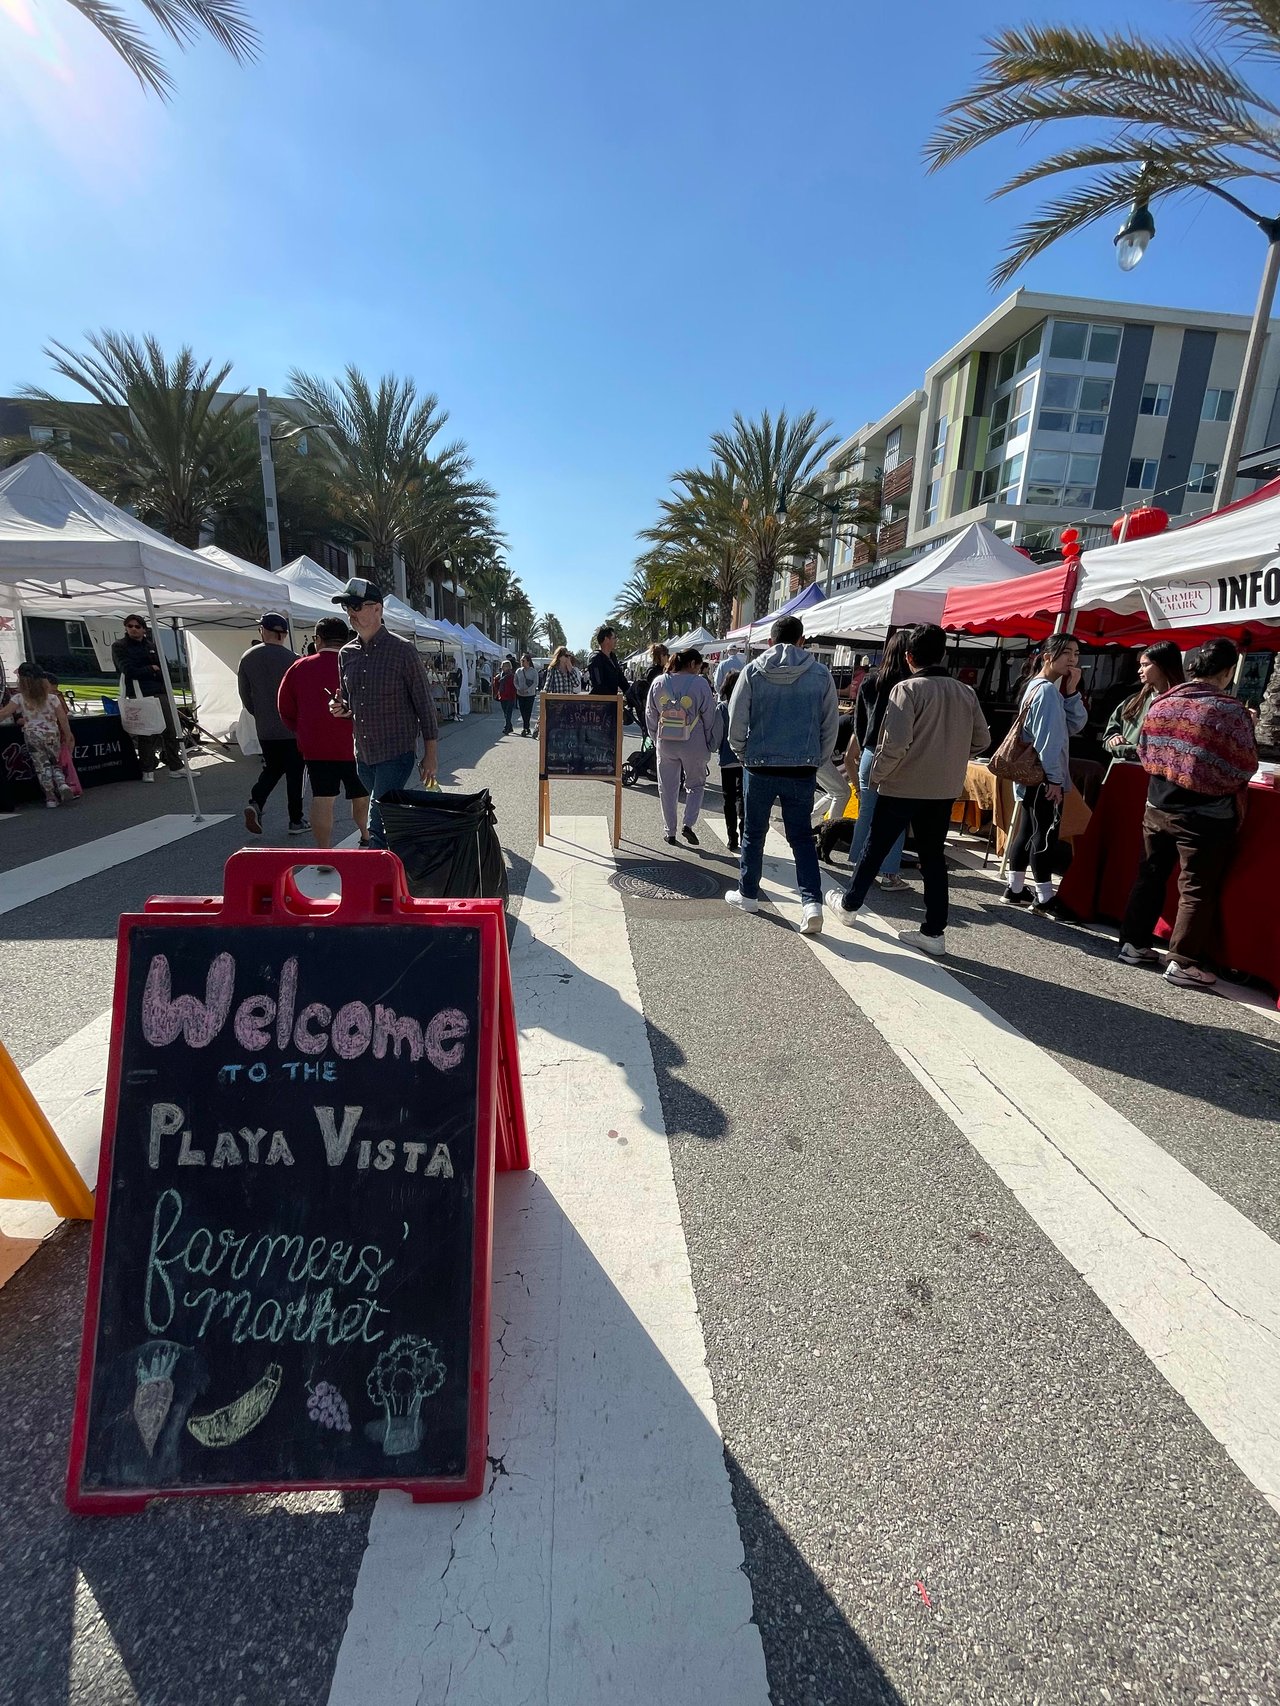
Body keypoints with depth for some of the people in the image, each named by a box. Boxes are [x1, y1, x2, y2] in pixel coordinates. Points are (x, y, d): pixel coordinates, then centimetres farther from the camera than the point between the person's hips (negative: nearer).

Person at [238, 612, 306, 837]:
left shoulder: (248, 658, 2)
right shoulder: (291, 658, -12)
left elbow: (244, 695, 8)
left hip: (264, 730, 4)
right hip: (292, 727, -4)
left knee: (272, 768, 19)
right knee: (294, 773, 5)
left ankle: (255, 802, -3)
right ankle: (296, 821, 9)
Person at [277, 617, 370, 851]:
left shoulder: (299, 667, 3)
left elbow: (284, 707, 9)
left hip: (314, 745, 2)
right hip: (351, 744, -2)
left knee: (322, 798, 4)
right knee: (361, 796, 15)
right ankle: (367, 839, 31)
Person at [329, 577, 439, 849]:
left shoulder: (402, 649, -8)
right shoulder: (346, 654, 8)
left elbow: (424, 703, -6)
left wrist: (430, 755, -7)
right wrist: (340, 708, -5)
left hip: (396, 754, -6)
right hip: (363, 755, 6)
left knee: (378, 827, -13)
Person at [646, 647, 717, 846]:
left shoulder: (659, 682, 2)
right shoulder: (700, 683, -8)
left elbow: (650, 715, 8)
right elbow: (709, 716, -4)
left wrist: (656, 739, 17)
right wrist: (709, 744, 6)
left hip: (665, 744, 3)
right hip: (693, 745, -2)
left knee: (667, 788, 12)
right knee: (696, 785, 15)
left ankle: (670, 832, 16)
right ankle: (688, 824, -1)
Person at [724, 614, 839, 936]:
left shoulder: (753, 671, -3)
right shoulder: (821, 674, 0)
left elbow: (736, 721, -4)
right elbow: (831, 726, 3)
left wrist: (743, 754, 11)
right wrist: (816, 760, 15)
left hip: (760, 767, -1)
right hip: (802, 769, 1)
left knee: (754, 833, 14)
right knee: (802, 837, 9)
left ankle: (747, 894, 25)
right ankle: (812, 901, -2)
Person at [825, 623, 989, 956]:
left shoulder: (908, 689, -14)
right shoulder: (966, 693, 4)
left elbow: (895, 743, -22)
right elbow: (981, 739, 9)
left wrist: (876, 775, -8)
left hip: (902, 787, -5)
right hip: (945, 790, 5)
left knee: (875, 849, 12)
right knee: (933, 857, 11)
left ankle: (849, 904, 29)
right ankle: (934, 931, 13)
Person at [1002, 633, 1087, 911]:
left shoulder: (1037, 686, 16)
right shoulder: (1048, 690, -13)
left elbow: (1075, 725, 13)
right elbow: (1047, 738, -20)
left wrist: (1072, 692, 0)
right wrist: (1054, 778, -20)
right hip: (1042, 777, -10)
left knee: (1027, 831, 12)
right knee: (1044, 834, -5)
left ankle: (1015, 889, 17)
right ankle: (1044, 898, 1)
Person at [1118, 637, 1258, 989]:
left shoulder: (1160, 704, 0)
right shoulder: (1231, 710, -16)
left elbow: (1144, 753, 9)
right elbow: (1246, 767, -9)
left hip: (1157, 808, 5)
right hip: (1206, 818, -5)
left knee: (1150, 877, 15)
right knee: (1197, 889, 4)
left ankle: (1133, 943, 23)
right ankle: (1182, 962, 9)